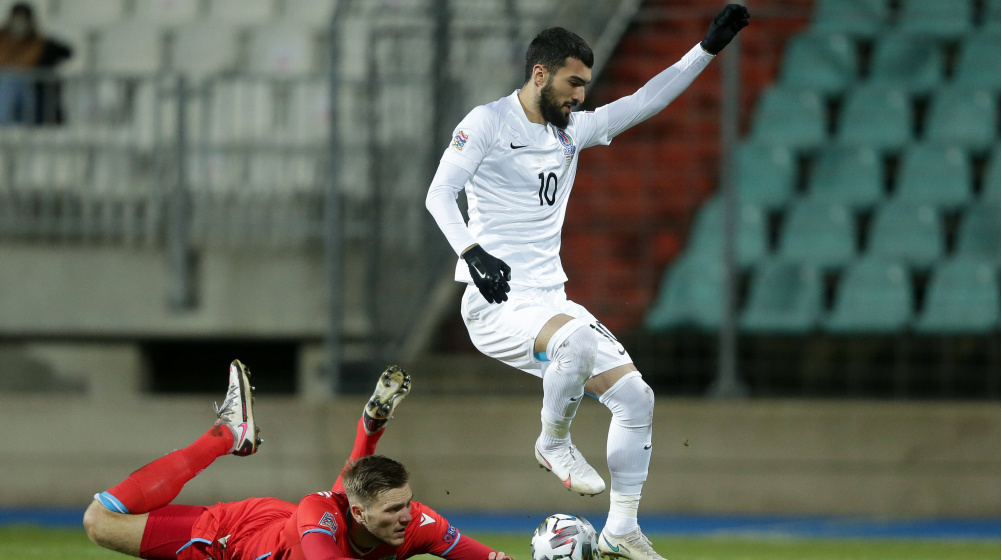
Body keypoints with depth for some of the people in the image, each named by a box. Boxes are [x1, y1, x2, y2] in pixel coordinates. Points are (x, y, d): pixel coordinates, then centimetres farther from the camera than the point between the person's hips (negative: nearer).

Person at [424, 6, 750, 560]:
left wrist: (708, 47, 7)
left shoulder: (572, 130, 14)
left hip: (548, 300, 8)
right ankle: (554, 444, -10)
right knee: (577, 340, -37)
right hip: (495, 305, -8)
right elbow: (439, 193, -17)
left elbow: (645, 101, 15)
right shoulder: (487, 123, -7)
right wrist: (471, 252, -34)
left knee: (636, 397, -1)